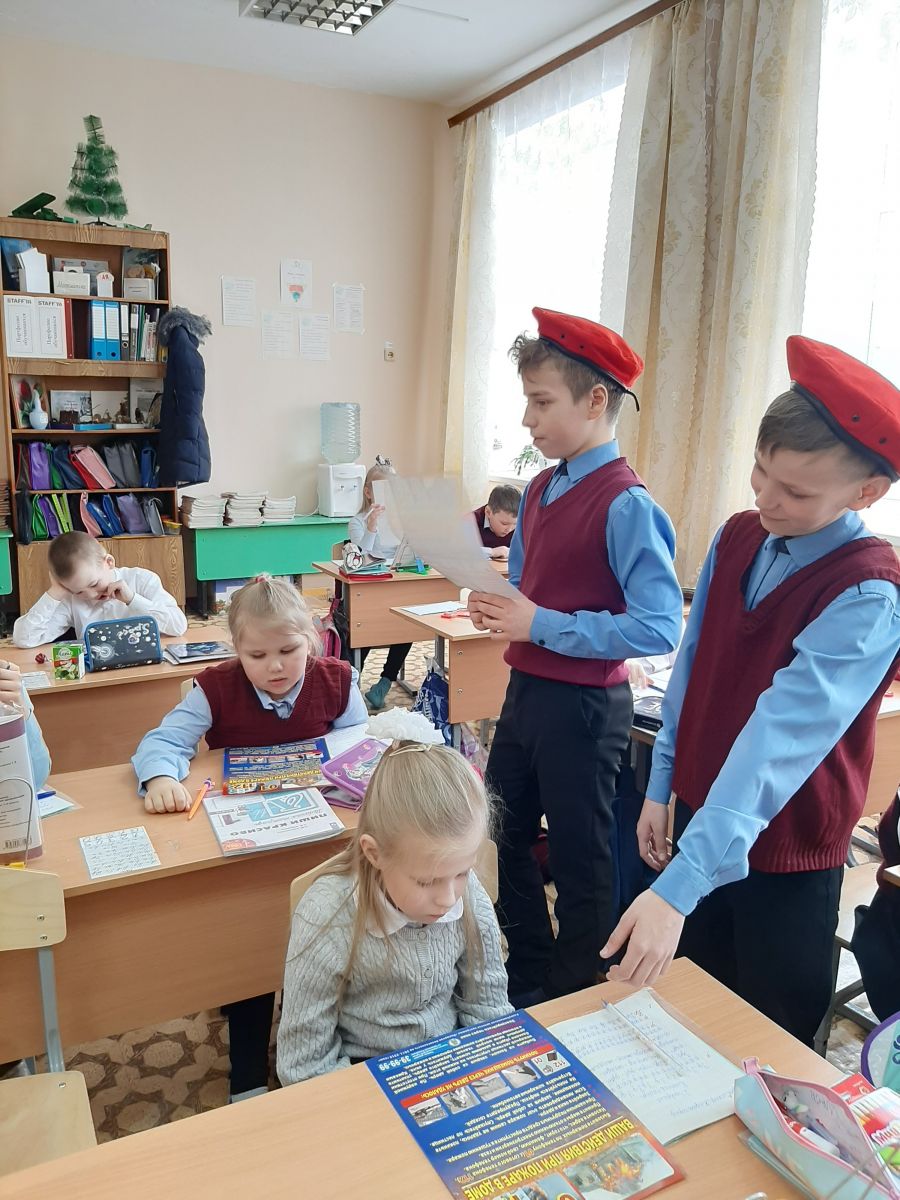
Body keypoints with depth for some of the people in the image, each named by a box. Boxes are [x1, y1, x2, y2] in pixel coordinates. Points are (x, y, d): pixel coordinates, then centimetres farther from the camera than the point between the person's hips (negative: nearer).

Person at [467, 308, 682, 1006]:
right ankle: (528, 973, 43)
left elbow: (659, 628, -24)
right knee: (506, 838, 21)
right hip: (526, 690, 9)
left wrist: (541, 625, -24)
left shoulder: (625, 505, -19)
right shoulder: (541, 490, 6)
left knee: (579, 860, 11)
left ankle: (574, 997, 35)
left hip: (583, 706, -8)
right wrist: (498, 606, -3)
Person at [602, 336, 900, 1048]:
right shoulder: (737, 539, -3)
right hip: (700, 813, 6)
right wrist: (662, 785, 5)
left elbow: (783, 734, -34)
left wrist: (681, 883, -39)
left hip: (786, 853, -5)